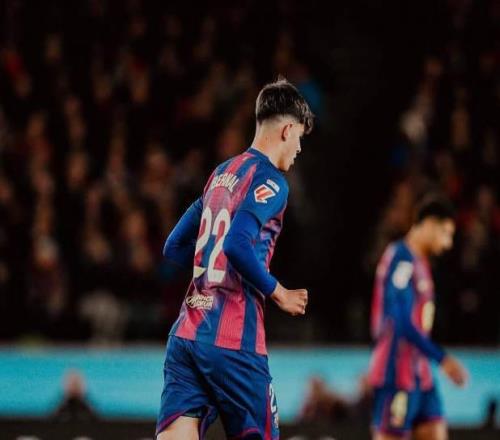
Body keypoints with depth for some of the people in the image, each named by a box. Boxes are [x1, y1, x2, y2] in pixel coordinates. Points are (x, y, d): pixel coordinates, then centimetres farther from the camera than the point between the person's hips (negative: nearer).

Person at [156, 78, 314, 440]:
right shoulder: (270, 180, -6)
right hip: (233, 341, -7)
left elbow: (175, 248, 22)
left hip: (186, 332, 7)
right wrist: (278, 293, -8)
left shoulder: (222, 173, 19)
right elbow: (238, 244, -20)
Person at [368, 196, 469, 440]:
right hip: (397, 373, -10)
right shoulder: (401, 259, -14)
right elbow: (403, 323, -21)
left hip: (419, 373, 10)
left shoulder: (418, 261, 16)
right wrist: (443, 359, -20)